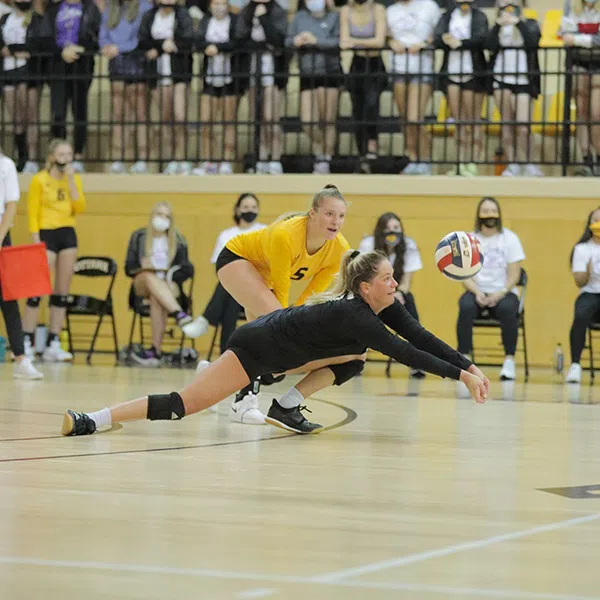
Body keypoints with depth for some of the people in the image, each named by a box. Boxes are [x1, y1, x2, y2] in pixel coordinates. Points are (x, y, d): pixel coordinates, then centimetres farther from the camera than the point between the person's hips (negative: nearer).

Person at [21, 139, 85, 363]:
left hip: (68, 235, 5)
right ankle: (26, 342, -8)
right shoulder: (39, 179, -3)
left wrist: (71, 180, -8)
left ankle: (53, 344, 7)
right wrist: (36, 241, -14)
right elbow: (33, 213, -6)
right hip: (47, 234, -5)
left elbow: (80, 208, -3)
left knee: (62, 291, 4)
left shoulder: (74, 178, 9)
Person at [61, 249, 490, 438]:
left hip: (283, 350, 9)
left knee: (353, 359, 10)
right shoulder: (355, 316, -27)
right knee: (183, 405, -17)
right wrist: (460, 375, -29)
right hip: (257, 348, -9)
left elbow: (421, 337, -3)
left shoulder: (385, 307, -2)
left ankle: (287, 406, 11)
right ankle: (87, 421, -18)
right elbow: (406, 354, -30)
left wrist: (470, 366, -11)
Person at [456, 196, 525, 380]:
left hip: (502, 292, -1)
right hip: (477, 291, 1)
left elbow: (514, 274, -2)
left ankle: (509, 361, -26)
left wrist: (501, 293, -19)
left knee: (507, 309, -35)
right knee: (466, 307, -33)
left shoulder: (510, 238, 2)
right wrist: (477, 292, -19)